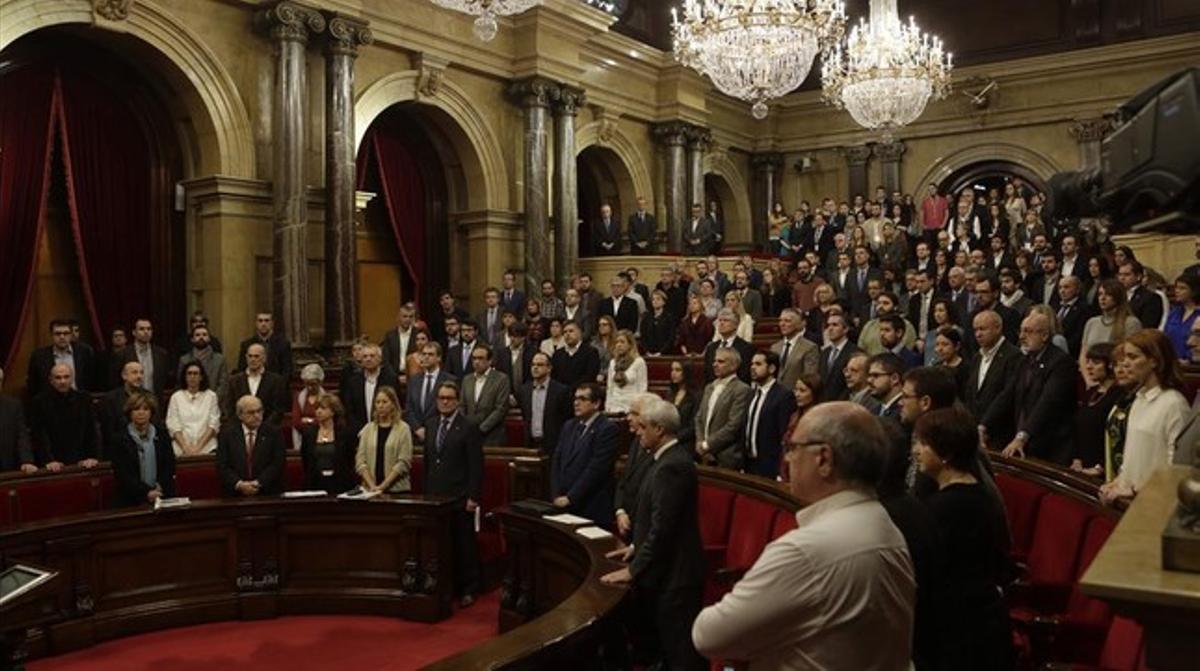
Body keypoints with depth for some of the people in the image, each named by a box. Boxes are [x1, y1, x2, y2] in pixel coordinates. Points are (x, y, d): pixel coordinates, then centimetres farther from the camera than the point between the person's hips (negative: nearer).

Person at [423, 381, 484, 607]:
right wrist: (425, 491, 11)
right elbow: (427, 461, 16)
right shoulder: (430, 425, 11)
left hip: (460, 498, -5)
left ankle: (467, 590, 14)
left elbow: (476, 466, -9)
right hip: (435, 496, 5)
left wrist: (473, 497, -13)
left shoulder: (469, 428, -7)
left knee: (464, 545, 3)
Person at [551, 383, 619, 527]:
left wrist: (570, 498, -14)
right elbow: (556, 462, 11)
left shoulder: (607, 429, -9)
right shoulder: (569, 426, 15)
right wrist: (556, 496, -1)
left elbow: (596, 469, -15)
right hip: (563, 505, 6)